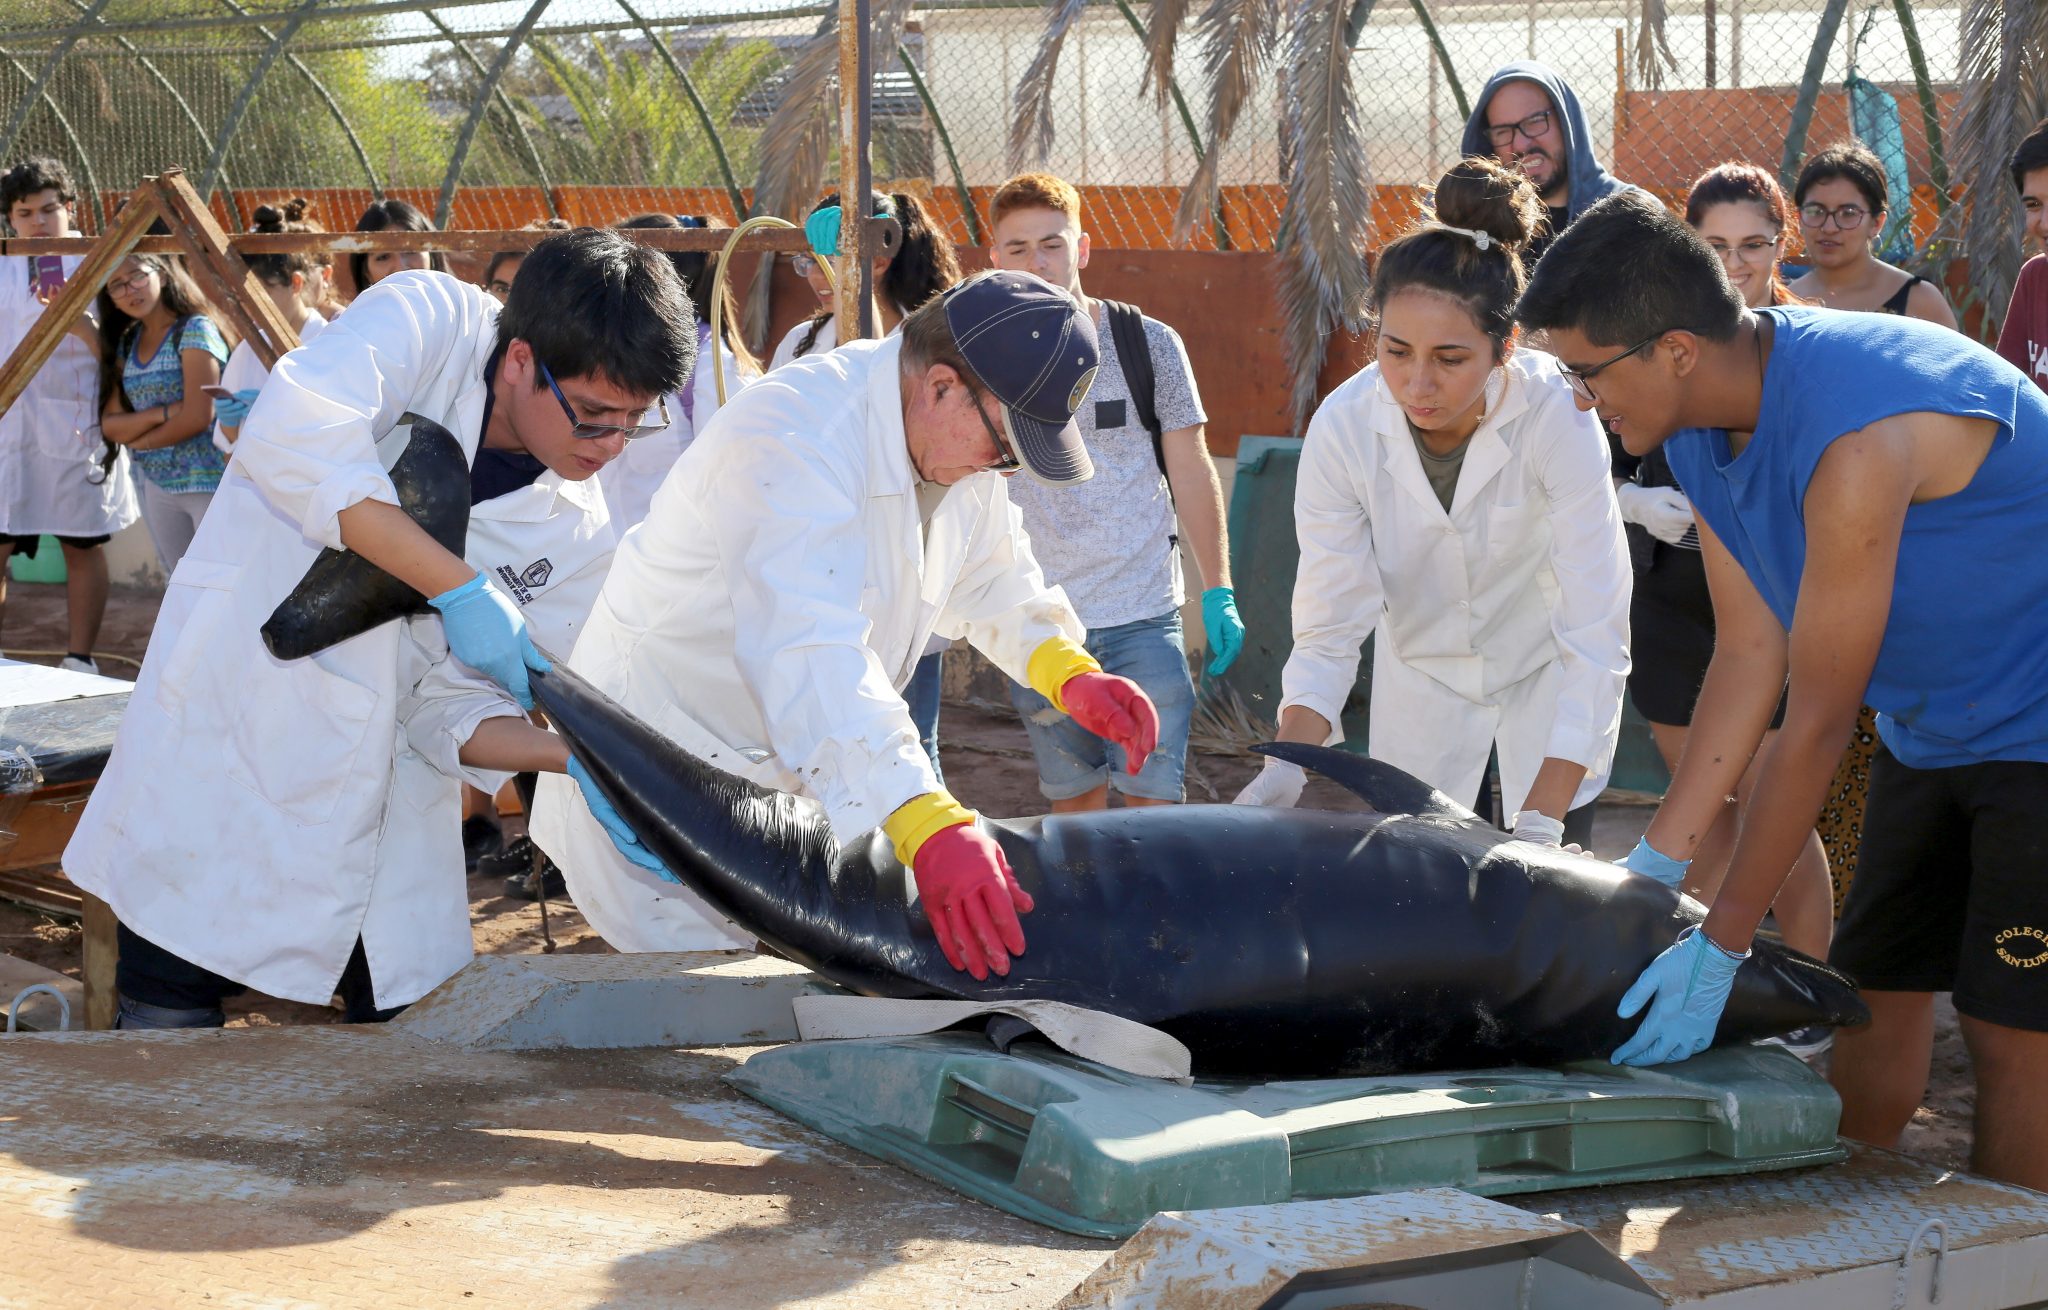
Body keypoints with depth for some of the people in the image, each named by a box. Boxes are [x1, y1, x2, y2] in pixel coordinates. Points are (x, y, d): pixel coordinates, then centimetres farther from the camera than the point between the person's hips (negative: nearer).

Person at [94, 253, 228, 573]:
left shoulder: (195, 331, -11)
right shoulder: (126, 344, 10)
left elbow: (197, 417, -18)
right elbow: (110, 425, 3)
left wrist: (138, 441, -2)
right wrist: (162, 413, -15)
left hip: (209, 483, -7)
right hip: (157, 486, 7)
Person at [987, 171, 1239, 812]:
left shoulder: (1148, 343, 1)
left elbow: (1191, 472, 5)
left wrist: (1219, 593, 3)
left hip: (1144, 615, -1)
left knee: (1152, 797, -4)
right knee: (1074, 800, 10)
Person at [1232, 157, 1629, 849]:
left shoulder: (1556, 416, -32)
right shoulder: (1343, 428, -25)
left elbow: (1595, 636, -33)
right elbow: (1329, 628, -20)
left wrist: (1540, 824, -40)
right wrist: (1288, 767, -37)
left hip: (1550, 670, -2)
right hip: (1420, 674, 2)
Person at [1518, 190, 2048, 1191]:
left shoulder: (1859, 433, -33)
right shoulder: (1701, 433, -5)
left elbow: (1819, 718, -29)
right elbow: (1749, 657, -2)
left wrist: (1721, 945, -24)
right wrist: (1653, 869, -6)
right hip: (1930, 725, 8)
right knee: (1873, 996, 8)